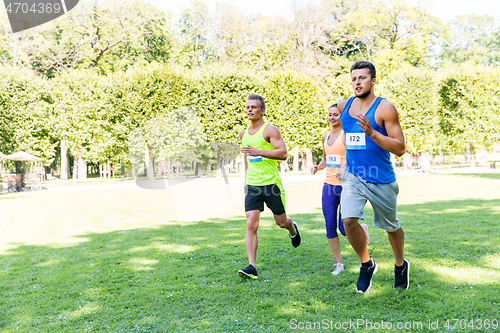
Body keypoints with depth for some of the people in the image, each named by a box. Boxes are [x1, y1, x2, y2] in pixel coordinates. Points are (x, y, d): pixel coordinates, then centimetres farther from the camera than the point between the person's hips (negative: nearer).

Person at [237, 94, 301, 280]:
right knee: (251, 225, -9)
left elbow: (283, 153, -16)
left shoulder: (270, 130, -6)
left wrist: (259, 152, -26)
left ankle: (293, 229, 47)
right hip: (252, 186, 4)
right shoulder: (244, 134, 13)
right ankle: (252, 267, -10)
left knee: (281, 222, 9)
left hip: (271, 184, -4)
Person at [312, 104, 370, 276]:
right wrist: (318, 167, 6)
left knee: (344, 229, -3)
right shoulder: (325, 137, 13)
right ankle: (339, 263, 14)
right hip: (329, 185, 6)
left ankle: (362, 229, 33)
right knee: (330, 227, 2)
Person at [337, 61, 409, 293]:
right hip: (353, 176, 3)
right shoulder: (343, 107, 3)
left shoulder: (385, 109, -12)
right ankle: (366, 264, 7)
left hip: (381, 179, -3)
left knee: (391, 226, 13)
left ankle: (400, 265, 42)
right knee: (348, 220, -18)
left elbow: (400, 148, -16)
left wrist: (371, 133, -28)